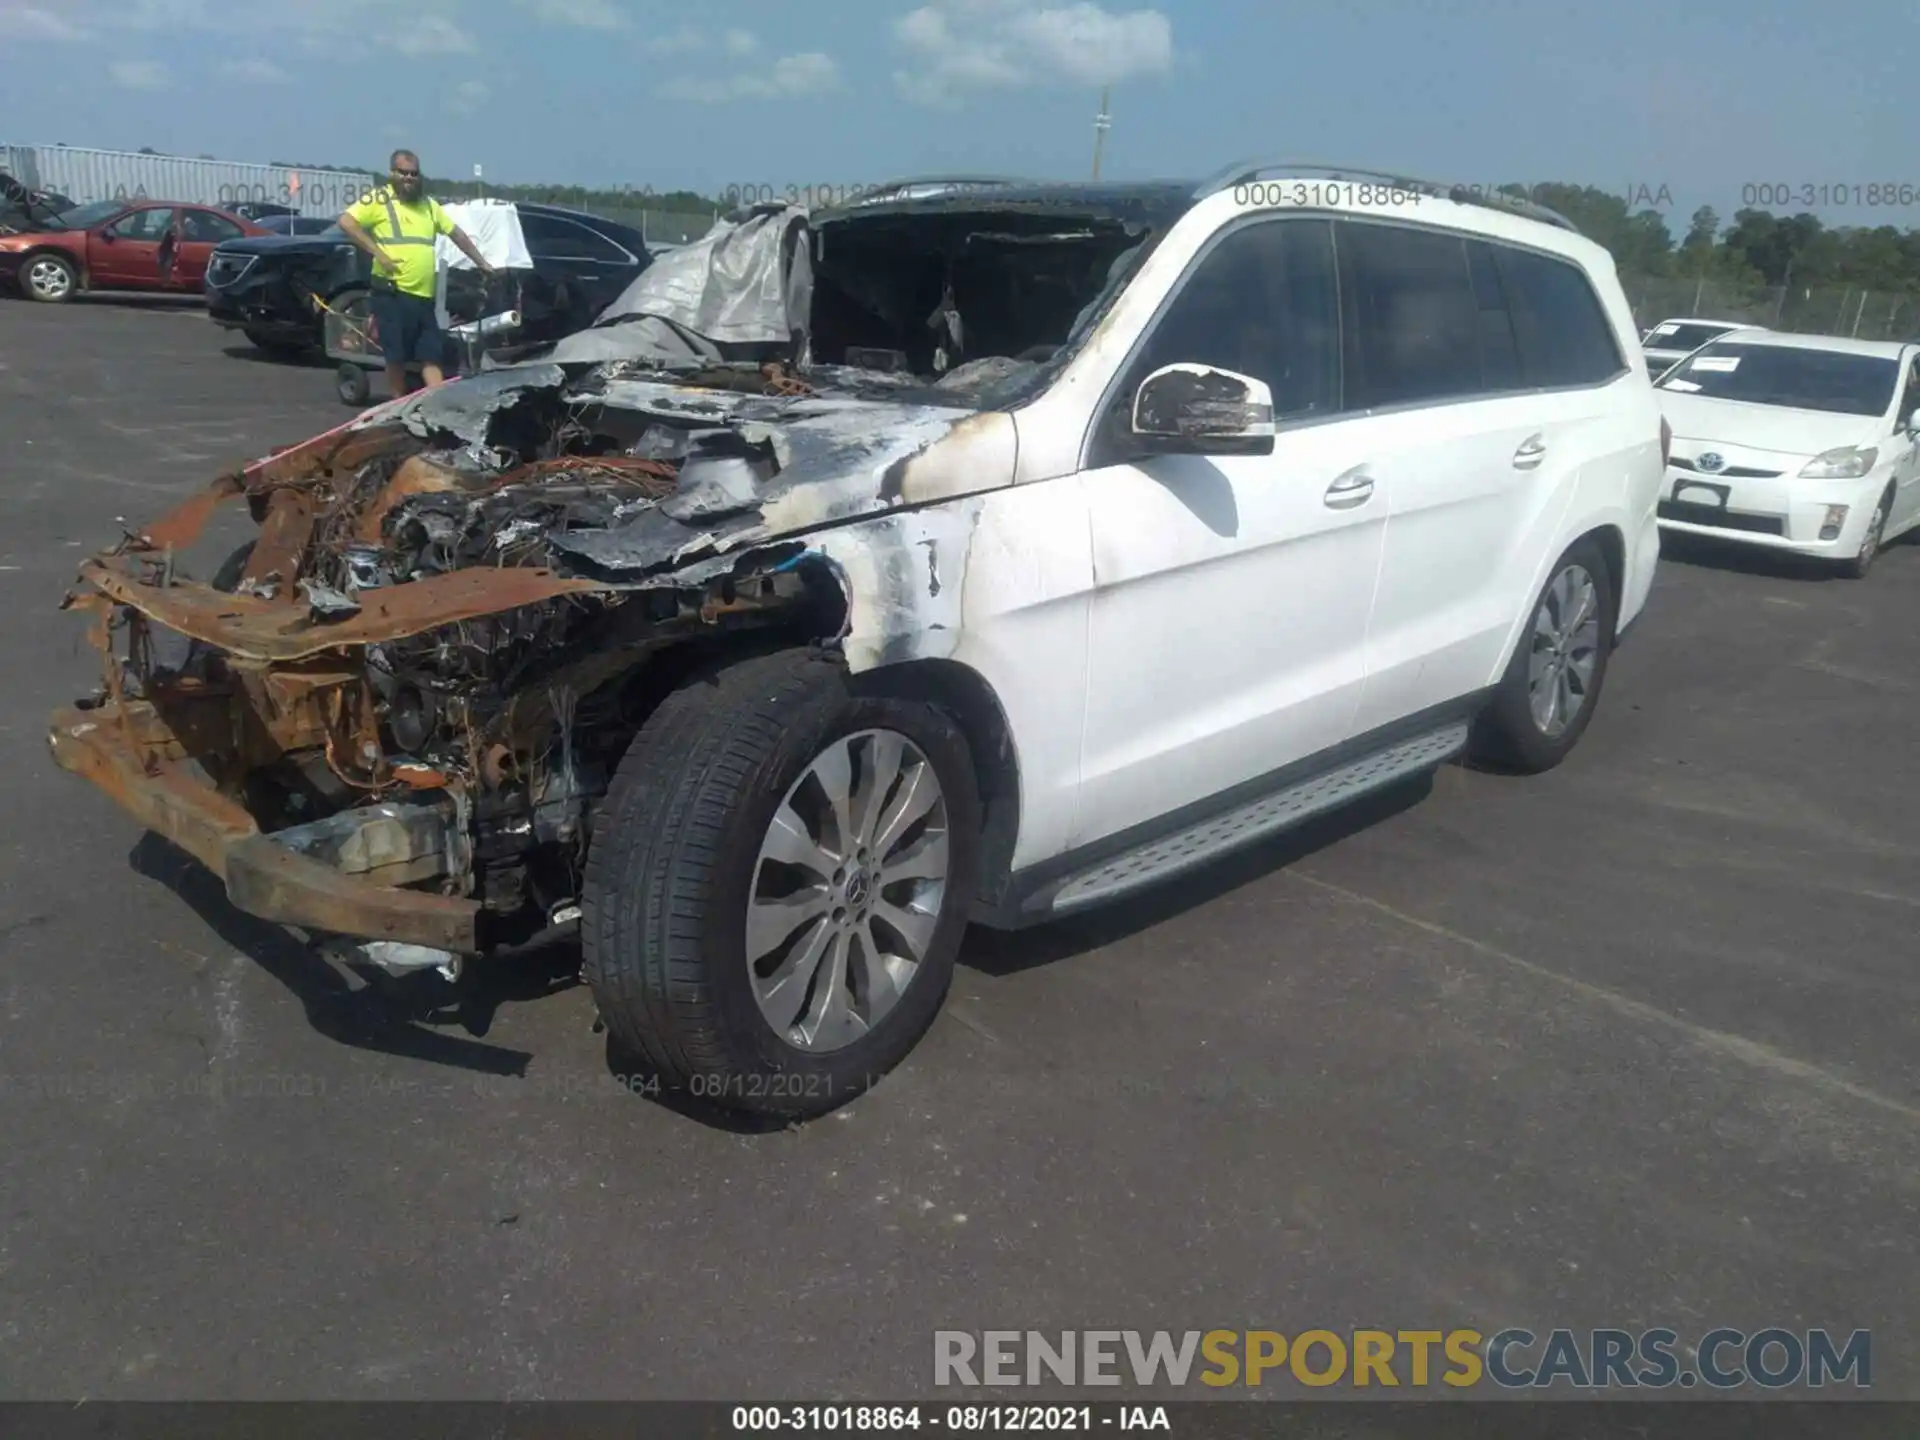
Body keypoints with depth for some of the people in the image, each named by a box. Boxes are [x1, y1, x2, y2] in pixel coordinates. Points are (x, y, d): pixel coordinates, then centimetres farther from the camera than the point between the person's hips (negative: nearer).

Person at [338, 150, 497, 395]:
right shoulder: (380, 199, -1)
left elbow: (456, 233, 27)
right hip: (392, 293, -5)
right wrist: (378, 253, -16)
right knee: (396, 356, 1)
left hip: (424, 295, 5)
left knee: (431, 356, 1)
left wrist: (481, 262, 27)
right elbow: (346, 221, -11)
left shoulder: (428, 203, 18)